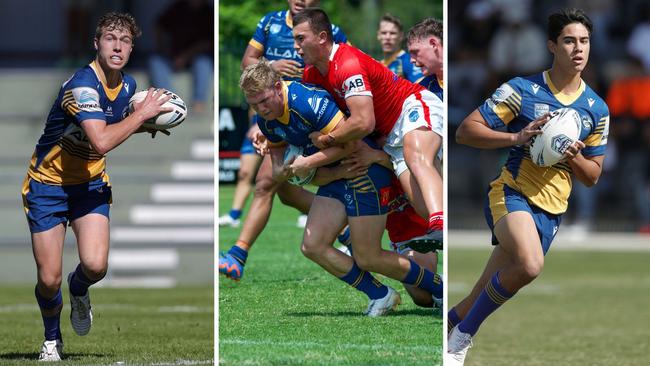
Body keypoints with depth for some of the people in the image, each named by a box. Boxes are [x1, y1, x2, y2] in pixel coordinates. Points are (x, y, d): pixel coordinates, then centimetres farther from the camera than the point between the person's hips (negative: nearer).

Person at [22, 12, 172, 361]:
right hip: (47, 185, -5)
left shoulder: (128, 85, -1)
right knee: (48, 279, -5)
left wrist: (147, 122, 1)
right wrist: (142, 114, -27)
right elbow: (101, 141, -39)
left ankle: (79, 289, 19)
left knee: (95, 265, -19)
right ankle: (52, 339, 25)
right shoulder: (83, 84, -26)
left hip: (90, 184, 5)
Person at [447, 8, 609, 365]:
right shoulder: (522, 90, -5)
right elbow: (465, 131, -7)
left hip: (551, 211, 5)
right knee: (530, 264, -33)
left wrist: (574, 157, -7)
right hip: (511, 193, -5)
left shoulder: (596, 109, 7)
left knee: (479, 300, 3)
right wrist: (517, 138, -21)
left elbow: (592, 176, 16)